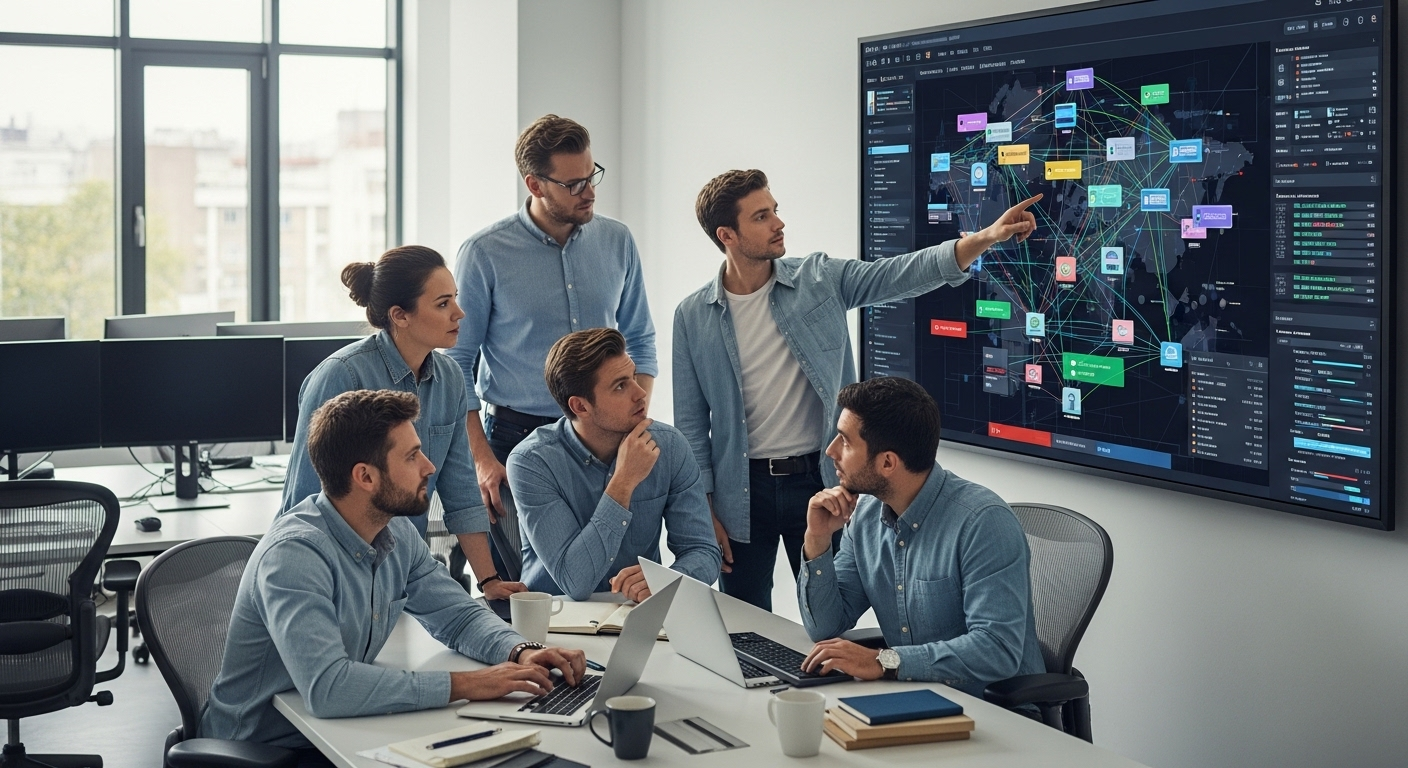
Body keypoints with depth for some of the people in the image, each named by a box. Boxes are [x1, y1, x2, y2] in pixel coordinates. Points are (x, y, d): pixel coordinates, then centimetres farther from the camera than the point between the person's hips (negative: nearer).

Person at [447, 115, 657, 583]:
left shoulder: (616, 241, 5)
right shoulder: (485, 254, -7)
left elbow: (640, 341, 15)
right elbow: (456, 366, -2)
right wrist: (482, 459, -9)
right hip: (516, 438, -3)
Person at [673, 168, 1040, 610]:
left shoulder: (821, 280, -2)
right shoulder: (693, 316, -3)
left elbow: (903, 274, -13)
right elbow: (691, 421, 0)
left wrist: (987, 237, -27)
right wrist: (704, 509, -3)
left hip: (818, 479, 0)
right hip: (742, 491, 0)